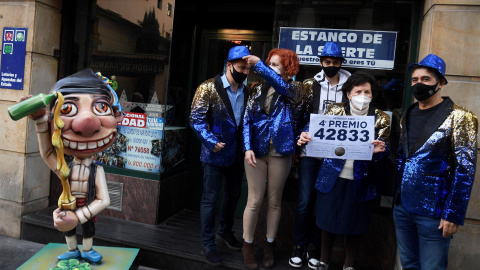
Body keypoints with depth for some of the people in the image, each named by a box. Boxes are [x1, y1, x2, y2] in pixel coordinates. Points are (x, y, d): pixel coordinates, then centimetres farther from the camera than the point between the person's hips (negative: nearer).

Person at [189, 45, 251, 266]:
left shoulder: (246, 91, 6)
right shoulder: (209, 87, -10)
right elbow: (196, 119, -12)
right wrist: (211, 142, -18)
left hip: (237, 154, 6)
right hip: (215, 154, -6)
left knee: (234, 194, 18)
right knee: (210, 198, 3)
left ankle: (225, 231, 41)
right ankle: (208, 244, 19)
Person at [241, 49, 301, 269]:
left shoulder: (292, 89, 1)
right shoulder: (258, 89, 5)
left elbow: (280, 85, -24)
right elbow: (247, 120, 0)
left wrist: (258, 65, -24)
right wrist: (248, 148, -11)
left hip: (280, 153, 0)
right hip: (257, 151, 1)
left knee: (274, 201, 11)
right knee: (255, 200, 5)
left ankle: (269, 245, 28)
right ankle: (247, 245, 22)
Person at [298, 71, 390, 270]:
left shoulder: (380, 119, -1)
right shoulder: (335, 111, -1)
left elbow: (383, 152, -3)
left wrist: (379, 150, -26)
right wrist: (306, 138, -23)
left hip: (360, 181, 0)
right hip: (332, 177, 0)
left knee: (354, 225, 12)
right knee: (328, 221, 12)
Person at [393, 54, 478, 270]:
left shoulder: (459, 118, -8)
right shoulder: (407, 116, 11)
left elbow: (465, 169, -12)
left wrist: (453, 214, -16)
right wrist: (396, 196, 9)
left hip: (433, 211, -5)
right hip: (402, 206, 6)